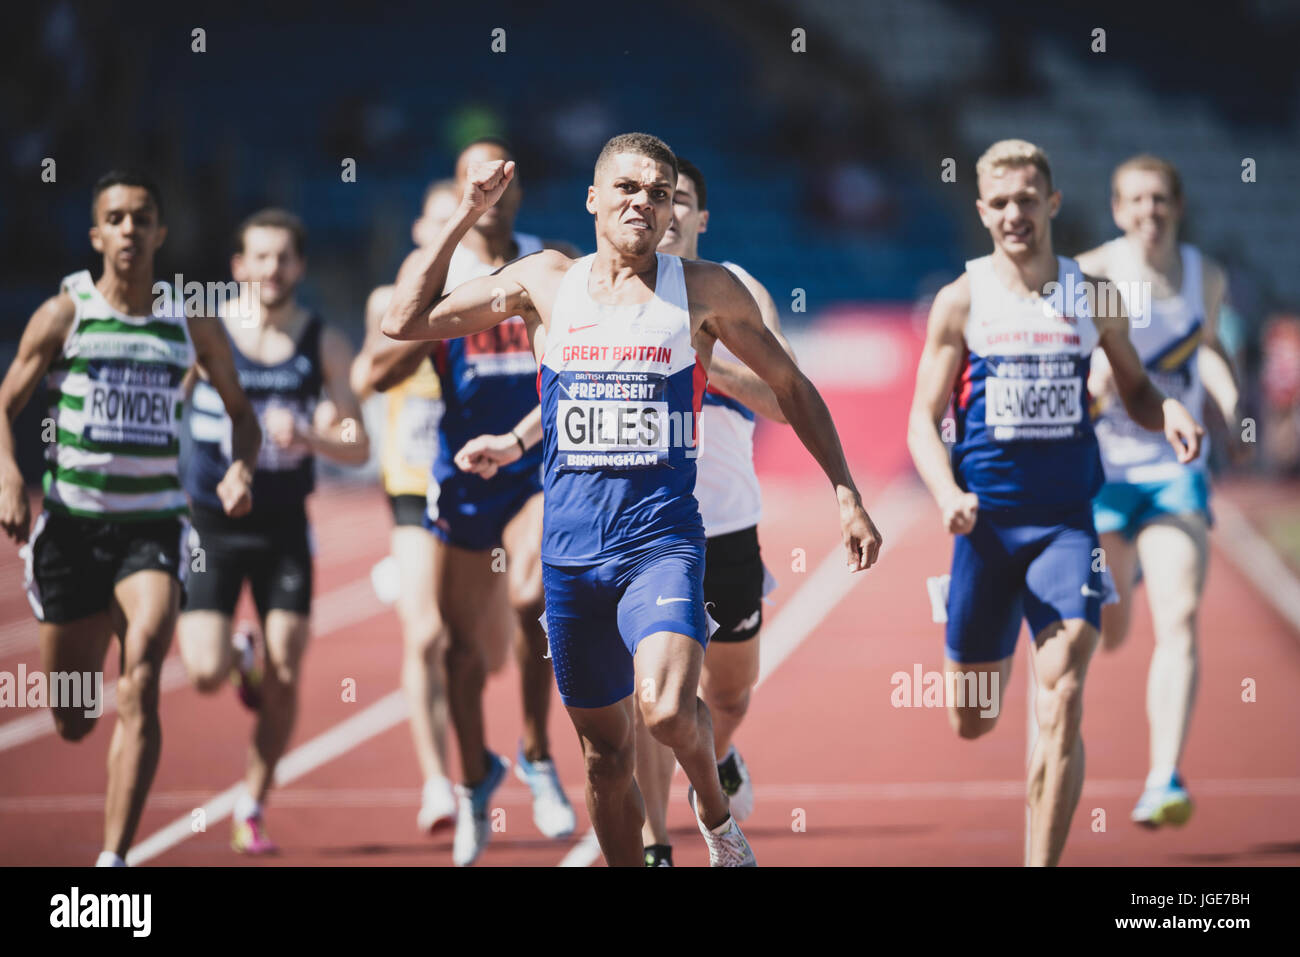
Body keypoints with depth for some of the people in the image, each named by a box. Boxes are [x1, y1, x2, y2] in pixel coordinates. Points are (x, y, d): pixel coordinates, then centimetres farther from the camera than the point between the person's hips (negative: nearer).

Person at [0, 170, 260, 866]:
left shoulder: (193, 325, 5)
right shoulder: (63, 314, 0)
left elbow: (241, 414, 16)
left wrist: (239, 469, -5)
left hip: (154, 525, 0)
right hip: (71, 521, 0)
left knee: (139, 683, -23)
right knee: (72, 724, 7)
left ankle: (114, 859, -22)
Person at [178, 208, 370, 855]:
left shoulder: (324, 346, -1)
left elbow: (358, 448, -1)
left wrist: (308, 437, -21)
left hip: (283, 528, 1)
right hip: (210, 526, -1)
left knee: (283, 680, -4)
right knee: (205, 675, -15)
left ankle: (253, 805, 16)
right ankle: (235, 660, 23)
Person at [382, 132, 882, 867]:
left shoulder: (705, 291, 2)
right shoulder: (547, 282, 7)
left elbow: (790, 386, 11)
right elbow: (407, 321, 7)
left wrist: (847, 496, 6)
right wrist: (467, 218, 1)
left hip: (663, 540, -3)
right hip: (572, 552, 3)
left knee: (667, 708, -26)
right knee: (607, 752, 10)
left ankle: (716, 811, 4)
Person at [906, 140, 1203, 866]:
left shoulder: (1093, 296, 4)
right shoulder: (962, 301, 1)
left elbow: (1135, 391, 16)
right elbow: (924, 421, 2)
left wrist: (1170, 412, -9)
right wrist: (949, 495, -17)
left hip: (1068, 520, 0)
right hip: (988, 520, 0)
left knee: (1064, 698, -17)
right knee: (972, 720, 9)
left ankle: (1042, 865, -15)